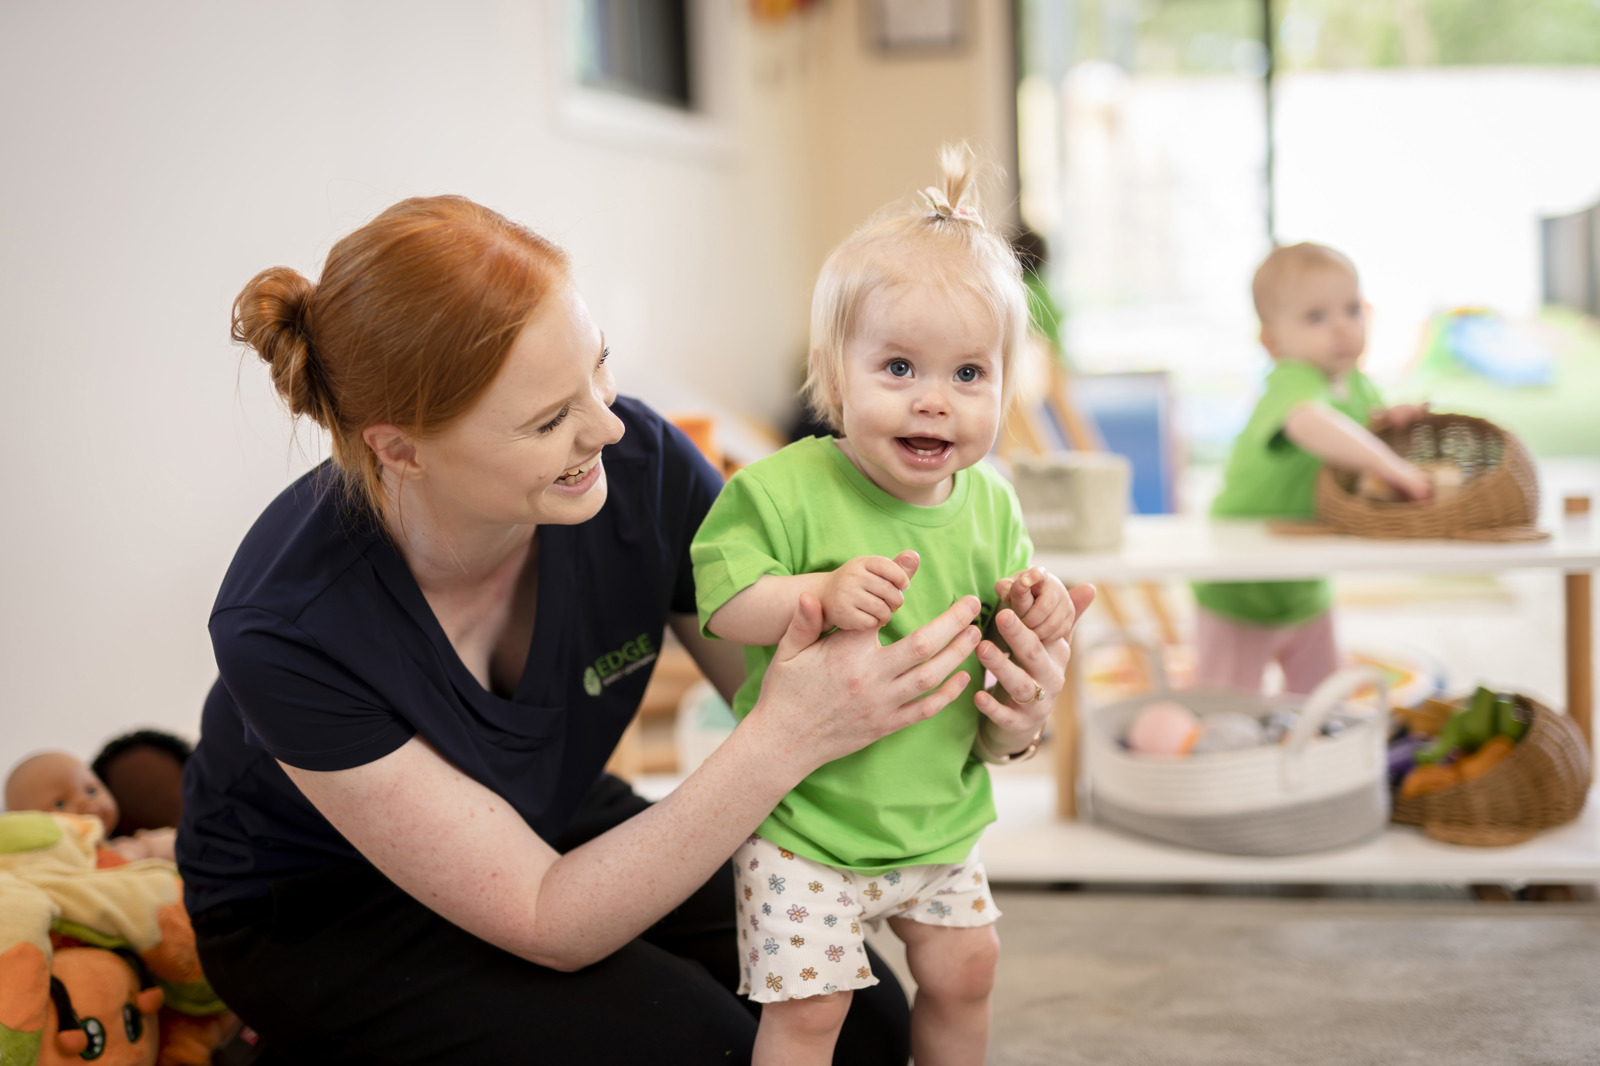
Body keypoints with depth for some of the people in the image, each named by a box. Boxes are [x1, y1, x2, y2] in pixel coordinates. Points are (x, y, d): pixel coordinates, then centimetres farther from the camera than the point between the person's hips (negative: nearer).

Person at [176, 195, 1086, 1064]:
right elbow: (547, 923, -30)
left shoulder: (640, 467, -25)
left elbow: (803, 690, -11)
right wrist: (786, 740, -41)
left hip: (555, 825, 4)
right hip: (318, 904, -4)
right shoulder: (288, 629, -34)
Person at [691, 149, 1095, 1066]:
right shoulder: (783, 489, -19)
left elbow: (997, 637, 5)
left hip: (940, 813, 5)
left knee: (965, 973, 19)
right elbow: (723, 601, -22)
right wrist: (821, 595, -36)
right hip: (803, 817, -5)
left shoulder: (991, 506, -3)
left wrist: (1031, 619, -17)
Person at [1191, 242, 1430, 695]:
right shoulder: (1293, 380, -29)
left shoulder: (1357, 385, -1)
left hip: (1307, 588, 8)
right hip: (1241, 592, -8)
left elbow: (1354, 429, 19)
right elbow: (1310, 422, -52)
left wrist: (1382, 421, -5)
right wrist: (1390, 467, -55)